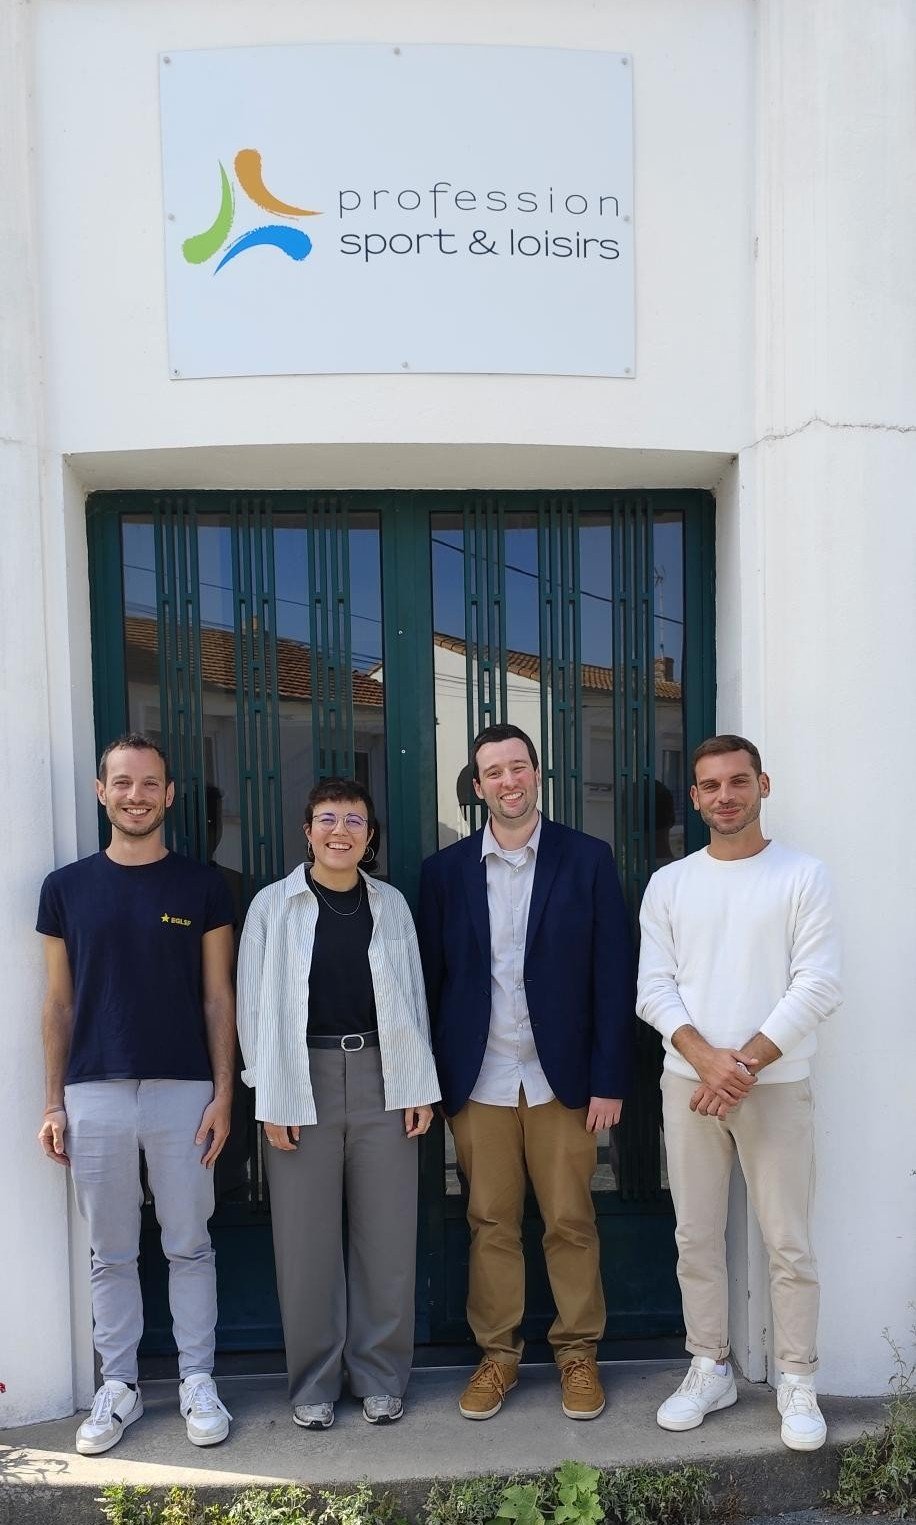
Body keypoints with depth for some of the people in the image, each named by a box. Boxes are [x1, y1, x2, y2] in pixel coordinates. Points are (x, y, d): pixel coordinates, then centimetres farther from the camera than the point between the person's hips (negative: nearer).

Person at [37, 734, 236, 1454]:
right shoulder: (67, 887, 4)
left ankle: (197, 1380, 25)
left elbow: (218, 997, 1)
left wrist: (222, 1094, -4)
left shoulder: (202, 885, 0)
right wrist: (54, 1103, 4)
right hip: (94, 1094, 1)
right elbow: (60, 1002, 7)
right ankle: (119, 1386, 28)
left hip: (183, 1091, -1)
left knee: (189, 1245, 9)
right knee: (111, 1253, 12)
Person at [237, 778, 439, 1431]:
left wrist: (419, 1086, 3)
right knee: (307, 1239, 6)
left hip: (381, 1076, 2)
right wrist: (272, 1100, -5)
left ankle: (379, 1376, 25)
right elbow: (258, 1006, 0)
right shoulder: (274, 906, 0)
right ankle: (314, 1382, 24)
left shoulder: (390, 905, 6)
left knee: (387, 1235, 7)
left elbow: (413, 998, 8)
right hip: (304, 1080, -1)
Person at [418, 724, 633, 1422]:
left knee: (571, 1221, 9)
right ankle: (498, 1353, 28)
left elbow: (613, 976, -2)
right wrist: (433, 1083, 1)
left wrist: (609, 1080, -6)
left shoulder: (588, 859, -1)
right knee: (491, 1224, 10)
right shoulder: (446, 871, 4)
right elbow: (432, 981, 5)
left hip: (562, 1077, -1)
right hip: (479, 1080, 1)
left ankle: (579, 1352, 28)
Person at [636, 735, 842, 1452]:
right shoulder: (668, 883, 6)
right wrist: (707, 1059, -14)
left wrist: (746, 1062, -15)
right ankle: (710, 1371, 28)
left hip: (776, 1083, -2)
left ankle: (798, 1383, 23)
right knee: (697, 1238, 11)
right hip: (688, 1083, 3)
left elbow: (817, 987, -9)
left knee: (789, 1243, 5)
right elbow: (654, 988, 1)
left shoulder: (803, 876, -2)